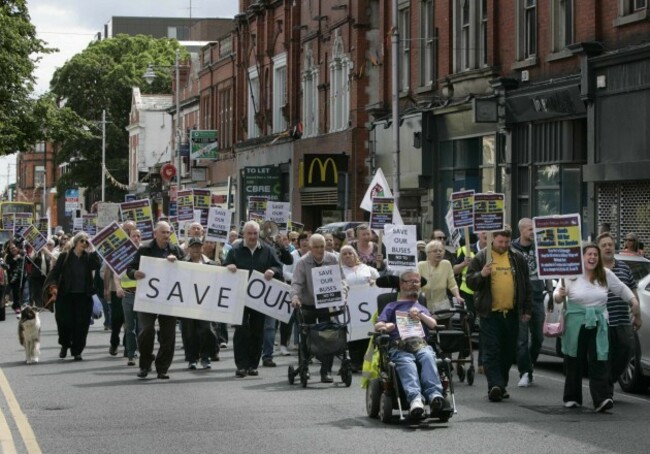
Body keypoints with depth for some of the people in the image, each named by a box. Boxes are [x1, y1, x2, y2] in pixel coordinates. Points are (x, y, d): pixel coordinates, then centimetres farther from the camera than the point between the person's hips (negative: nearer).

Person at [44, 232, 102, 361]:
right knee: (64, 321, -4)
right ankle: (65, 345, 24)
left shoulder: (89, 257, 6)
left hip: (84, 296, 1)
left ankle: (77, 351, 9)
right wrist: (49, 285, -18)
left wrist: (92, 250, -12)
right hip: (66, 295, -1)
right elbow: (55, 272, -4)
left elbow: (98, 265, -13)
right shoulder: (65, 256, 0)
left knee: (81, 324, -2)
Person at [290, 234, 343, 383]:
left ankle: (326, 371, -1)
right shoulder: (303, 262, -9)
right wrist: (295, 296, -35)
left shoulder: (332, 260, -1)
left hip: (327, 305, 1)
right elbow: (297, 282, -17)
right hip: (308, 305, -1)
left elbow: (340, 279, 2)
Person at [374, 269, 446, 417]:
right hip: (400, 348, -2)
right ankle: (415, 398, -60)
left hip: (421, 345, 2)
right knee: (407, 364, -37)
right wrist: (385, 326, -8)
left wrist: (421, 315, 7)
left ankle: (434, 393, -55)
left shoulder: (422, 308, 40)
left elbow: (433, 325, 22)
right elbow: (377, 325, 15)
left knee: (428, 356, -36)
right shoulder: (392, 306, 32)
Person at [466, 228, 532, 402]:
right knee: (491, 351, -11)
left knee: (508, 352, 9)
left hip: (511, 313, 4)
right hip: (490, 314, -3)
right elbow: (470, 282, 0)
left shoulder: (518, 259, 10)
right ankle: (495, 385, -17)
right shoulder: (481, 258, 1)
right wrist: (481, 275, -20)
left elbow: (526, 285, 15)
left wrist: (526, 309, 12)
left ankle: (501, 386, 19)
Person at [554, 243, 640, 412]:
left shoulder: (606, 275, 7)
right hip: (576, 324, -1)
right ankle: (572, 398, 17)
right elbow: (557, 295, 1)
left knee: (599, 362, -9)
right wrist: (559, 296, -21)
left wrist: (634, 302, 12)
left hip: (598, 325, 1)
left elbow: (621, 289, 20)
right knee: (574, 363, 5)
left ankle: (602, 399, -15)